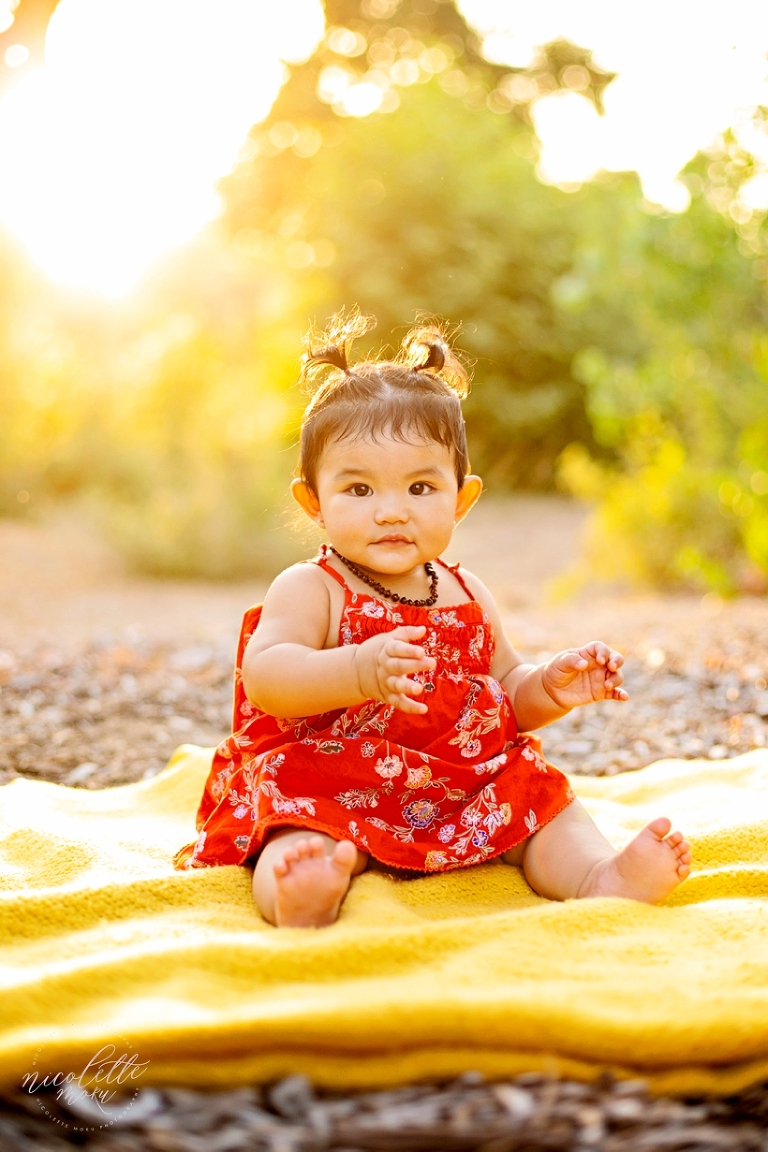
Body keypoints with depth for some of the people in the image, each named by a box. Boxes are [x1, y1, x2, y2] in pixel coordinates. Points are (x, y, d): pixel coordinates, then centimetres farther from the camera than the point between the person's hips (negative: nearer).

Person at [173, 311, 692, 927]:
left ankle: (605, 878, -28)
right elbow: (263, 677, -23)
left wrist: (550, 688, -3)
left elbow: (507, 693, 22)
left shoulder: (467, 596, 13)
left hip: (471, 785, 7)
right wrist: (359, 670, -41)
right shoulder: (309, 590, -6)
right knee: (307, 837, -34)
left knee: (549, 805, -7)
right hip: (329, 790, -6)